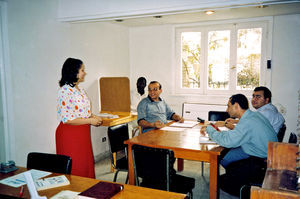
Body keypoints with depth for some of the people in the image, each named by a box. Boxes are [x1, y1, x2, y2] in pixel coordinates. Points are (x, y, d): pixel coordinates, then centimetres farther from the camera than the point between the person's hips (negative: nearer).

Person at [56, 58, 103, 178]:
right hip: (70, 135, -9)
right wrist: (90, 121, -18)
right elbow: (67, 119, -23)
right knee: (74, 169, 2)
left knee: (86, 166, 15)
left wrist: (92, 117, 4)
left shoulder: (79, 89, 10)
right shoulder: (65, 91, -18)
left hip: (82, 134, 9)